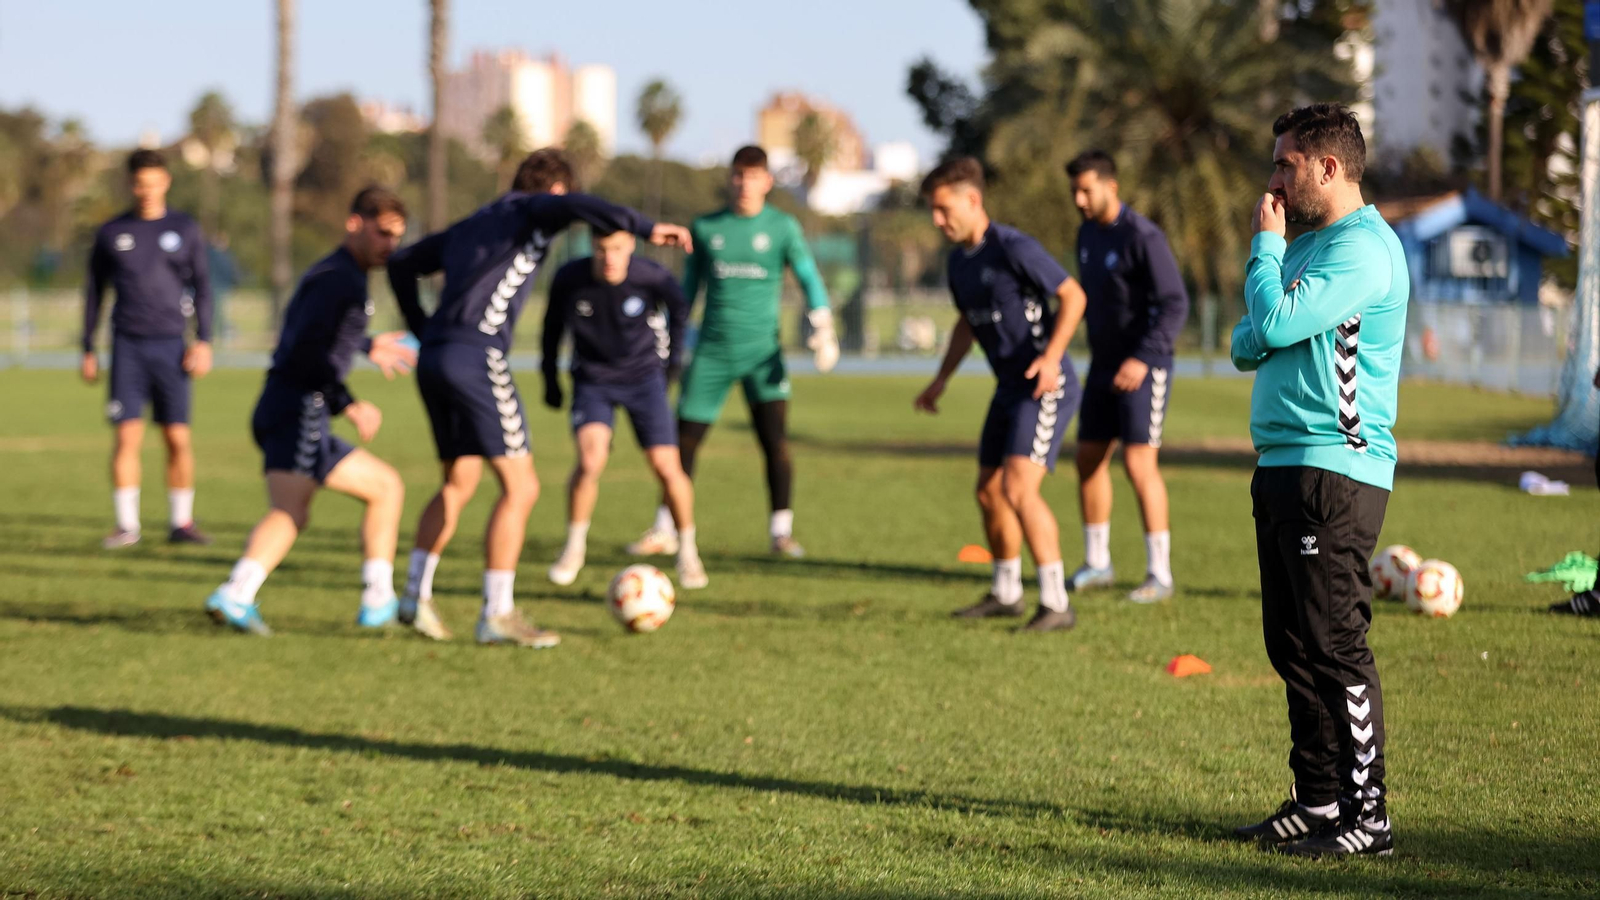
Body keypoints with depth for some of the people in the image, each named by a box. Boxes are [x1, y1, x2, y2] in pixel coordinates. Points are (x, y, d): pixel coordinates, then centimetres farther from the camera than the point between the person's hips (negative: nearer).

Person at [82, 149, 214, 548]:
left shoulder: (184, 230, 7)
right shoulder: (110, 234, 8)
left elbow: (201, 287, 10)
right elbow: (94, 291, 14)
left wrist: (203, 342, -1)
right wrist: (88, 350, 11)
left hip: (170, 347, 0)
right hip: (127, 346, 0)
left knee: (178, 439, -1)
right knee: (128, 435, -8)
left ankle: (181, 522, 9)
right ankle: (126, 525, -3)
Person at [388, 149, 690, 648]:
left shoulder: (468, 227, 27)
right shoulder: (529, 212, 5)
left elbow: (401, 265, 32)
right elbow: (574, 208, -19)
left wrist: (423, 329, 27)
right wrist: (646, 228, -20)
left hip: (434, 359, 8)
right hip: (478, 357, -8)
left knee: (459, 482, 23)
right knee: (520, 486, -4)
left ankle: (416, 594, 22)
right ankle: (497, 615, -5)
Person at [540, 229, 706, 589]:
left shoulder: (652, 277, -20)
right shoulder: (569, 278, -18)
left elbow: (678, 308, 4)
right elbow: (553, 324, 3)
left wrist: (672, 358, 13)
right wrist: (550, 379, 10)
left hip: (644, 377, 0)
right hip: (592, 380, 0)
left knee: (667, 467, -9)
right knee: (591, 458, -23)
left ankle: (687, 551, 15)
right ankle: (574, 547, -1)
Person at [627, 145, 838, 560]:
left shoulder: (782, 227, 2)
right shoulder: (705, 228, 7)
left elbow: (808, 278, 3)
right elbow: (688, 288, 16)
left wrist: (823, 329, -11)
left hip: (762, 351, -2)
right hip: (712, 351, 2)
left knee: (776, 442, -12)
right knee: (684, 442, 1)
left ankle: (781, 531, -2)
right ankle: (665, 530, 13)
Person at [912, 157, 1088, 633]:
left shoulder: (1013, 248, -18)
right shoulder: (959, 259, 10)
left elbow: (1072, 296, -15)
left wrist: (1052, 356, -26)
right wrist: (941, 380, 22)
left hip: (1046, 387, -9)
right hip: (1009, 389, 9)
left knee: (1018, 488, -19)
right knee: (989, 491, 15)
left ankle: (1056, 603, -15)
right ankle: (1006, 594, 32)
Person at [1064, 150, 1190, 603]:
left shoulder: (1143, 237, -18)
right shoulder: (1088, 233, 8)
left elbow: (1175, 304, -22)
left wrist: (1143, 359, -29)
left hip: (1143, 370, -8)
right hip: (1103, 365, 8)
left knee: (1139, 463, -12)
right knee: (1089, 460, 10)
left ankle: (1159, 575, -5)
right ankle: (1096, 564, 22)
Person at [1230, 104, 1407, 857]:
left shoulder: (1364, 249, -12)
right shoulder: (1308, 243, 19)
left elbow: (1273, 321, -20)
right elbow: (1248, 344, 18)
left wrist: (1265, 242, -5)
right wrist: (1255, 340, -6)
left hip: (1335, 470, -10)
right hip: (1283, 469, 10)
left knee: (1335, 644, -9)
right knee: (1292, 645, 11)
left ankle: (1366, 816, -5)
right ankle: (1317, 801, 17)